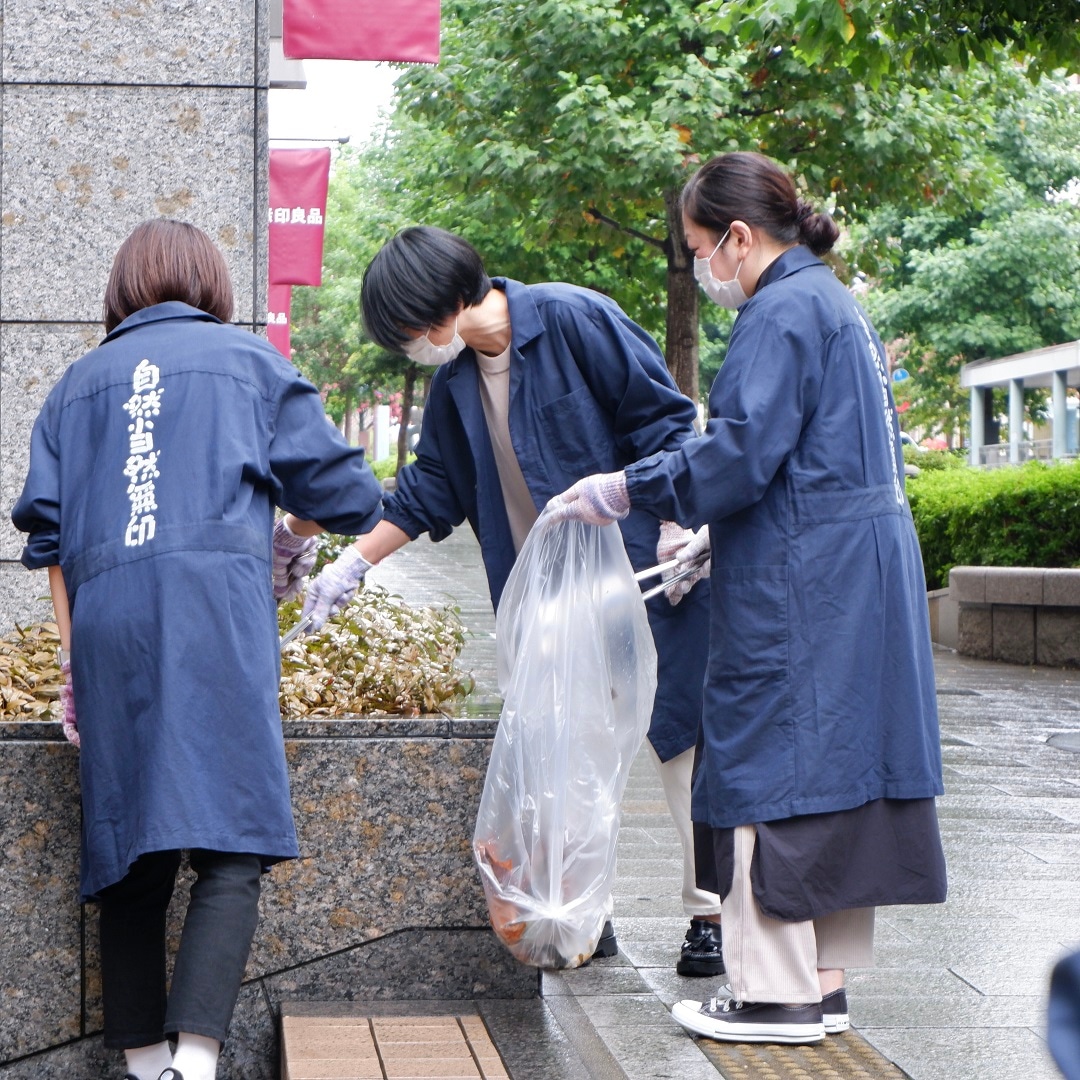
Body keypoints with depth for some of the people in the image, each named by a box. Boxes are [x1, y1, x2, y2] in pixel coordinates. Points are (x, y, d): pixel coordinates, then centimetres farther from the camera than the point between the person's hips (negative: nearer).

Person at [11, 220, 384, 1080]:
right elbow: (332, 482, 14)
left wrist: (75, 662, 19)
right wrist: (388, 515, 36)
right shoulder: (249, 360, 16)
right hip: (217, 610, -4)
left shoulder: (79, 383, 23)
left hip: (106, 620, 4)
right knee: (231, 848, -9)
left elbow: (50, 531, 17)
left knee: (130, 854, 8)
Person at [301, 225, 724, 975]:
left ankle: (712, 911, 7)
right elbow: (430, 490, 16)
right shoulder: (455, 381, 8)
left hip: (643, 572, -7)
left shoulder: (573, 320, -13)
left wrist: (675, 527, -15)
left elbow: (664, 419, -11)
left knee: (677, 733, -1)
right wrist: (352, 565, 14)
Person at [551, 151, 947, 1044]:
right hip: (862, 576, 10)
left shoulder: (783, 311, -13)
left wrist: (628, 491, -12)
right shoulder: (835, 304, 18)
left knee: (770, 768, -4)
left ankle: (777, 994, 0)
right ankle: (824, 984, 18)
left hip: (799, 591, -10)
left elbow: (743, 448, -20)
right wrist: (714, 537, 24)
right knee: (833, 765, 11)